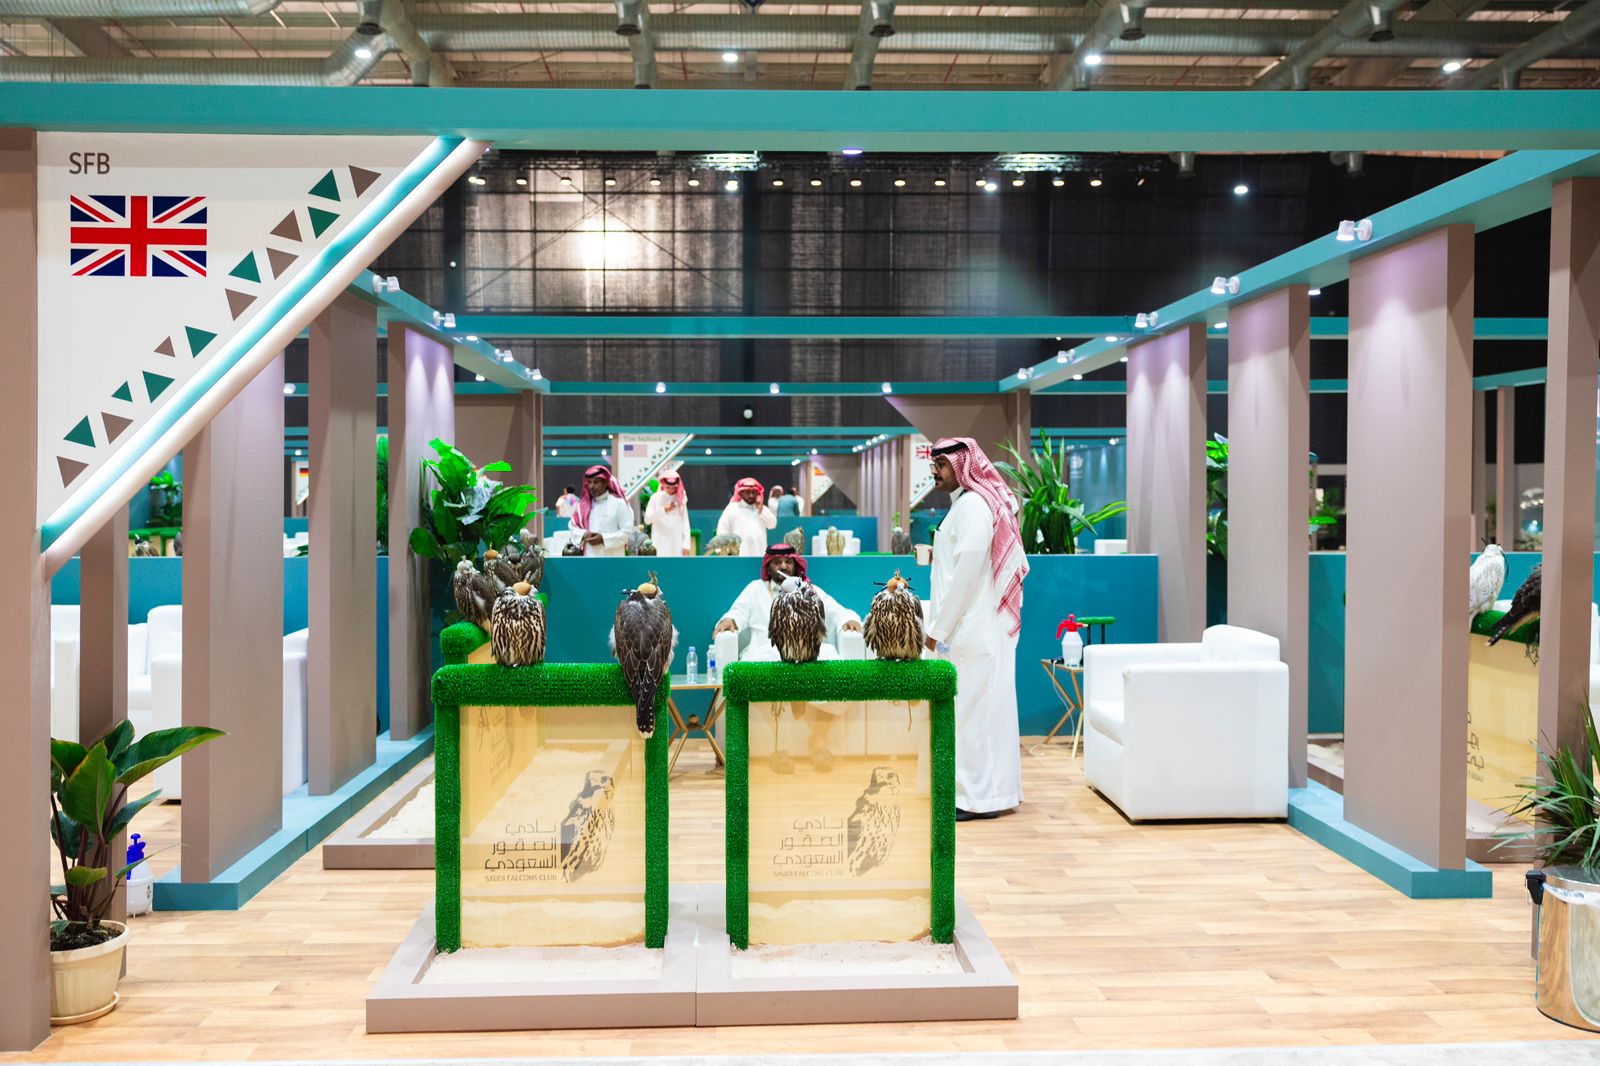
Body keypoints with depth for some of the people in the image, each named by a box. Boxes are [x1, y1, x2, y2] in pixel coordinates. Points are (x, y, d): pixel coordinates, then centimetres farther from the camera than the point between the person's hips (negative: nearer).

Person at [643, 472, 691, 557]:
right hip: (661, 544, -2)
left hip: (677, 543, 2)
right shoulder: (656, 498, 1)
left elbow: (685, 523, 6)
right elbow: (647, 519, -6)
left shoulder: (680, 499, 7)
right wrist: (664, 510, -17)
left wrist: (686, 544, 0)